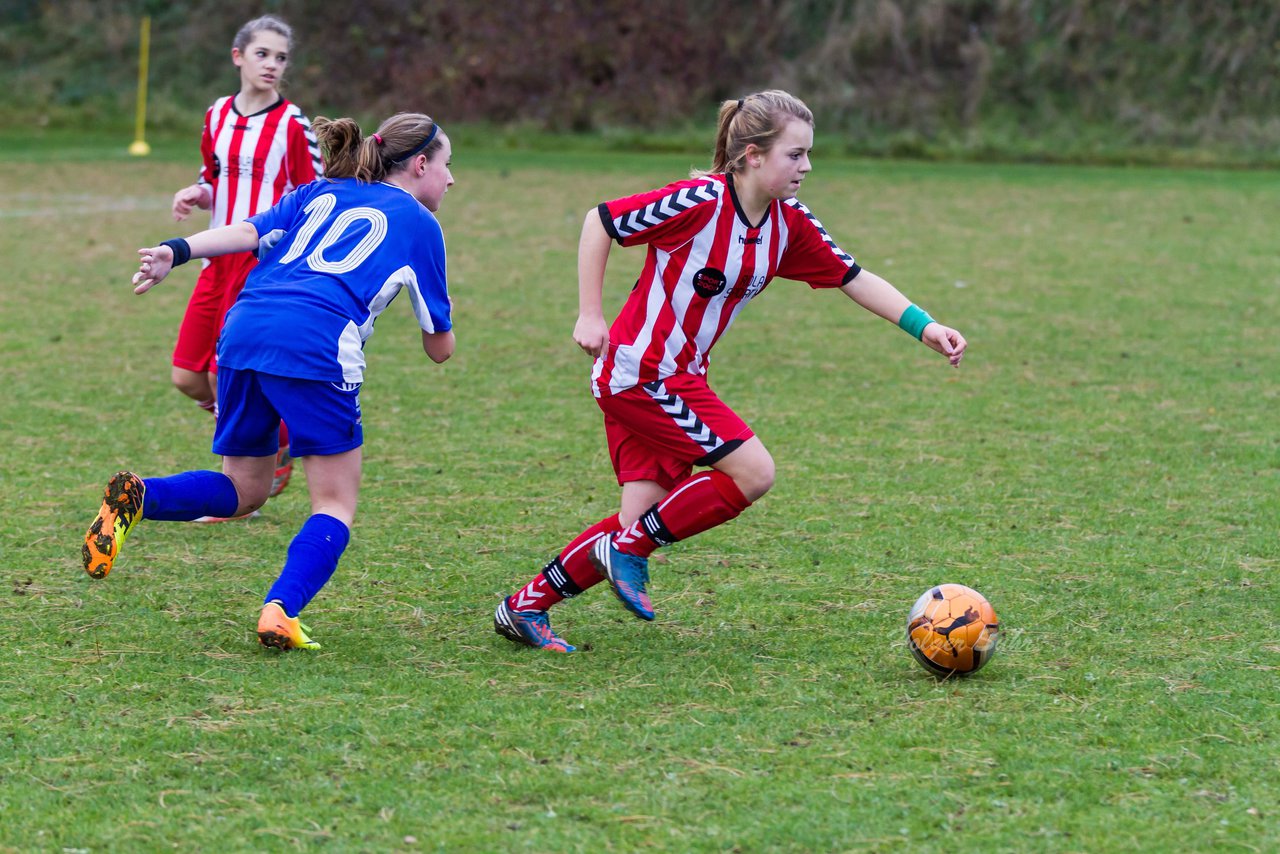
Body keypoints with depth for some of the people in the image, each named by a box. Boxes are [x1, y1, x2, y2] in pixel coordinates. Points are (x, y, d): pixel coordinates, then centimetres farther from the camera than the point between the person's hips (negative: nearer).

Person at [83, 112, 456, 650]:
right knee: (335, 505, 6)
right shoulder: (420, 224, 17)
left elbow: (248, 231, 9)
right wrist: (442, 319, 41)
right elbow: (439, 348, 20)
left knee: (242, 491, 17)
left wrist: (177, 252, -3)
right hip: (316, 342, -5)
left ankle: (140, 497, -9)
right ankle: (281, 611, -16)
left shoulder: (321, 193, 29)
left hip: (245, 329, 5)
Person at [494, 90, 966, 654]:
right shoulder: (699, 203, -20)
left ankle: (526, 606, 14)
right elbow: (600, 222, -11)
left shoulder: (790, 224, 2)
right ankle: (629, 548, -1)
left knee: (644, 518, 4)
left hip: (679, 376, 8)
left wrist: (924, 327, -1)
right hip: (640, 370, -8)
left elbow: (855, 279, 9)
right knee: (753, 471, -13)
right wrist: (589, 315, -12)